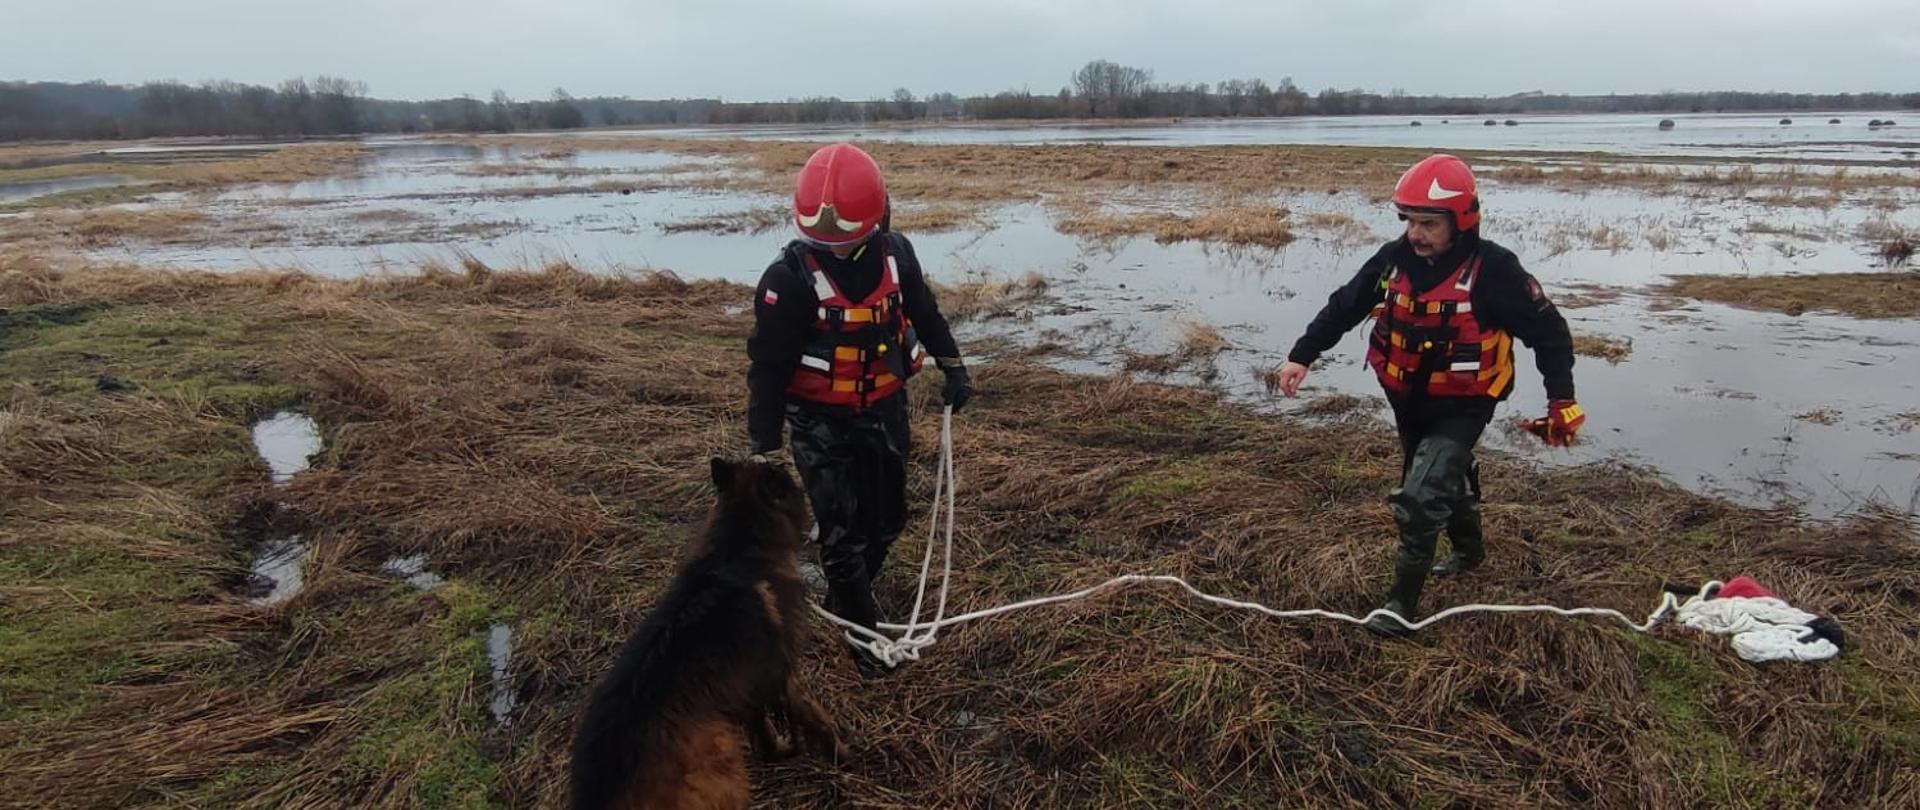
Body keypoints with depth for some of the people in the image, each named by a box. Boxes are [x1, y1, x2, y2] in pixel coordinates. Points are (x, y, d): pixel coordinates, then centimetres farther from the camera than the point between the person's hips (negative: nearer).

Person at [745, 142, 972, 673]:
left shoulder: (895, 254, -8)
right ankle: (863, 631, 24)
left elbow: (925, 312, 11)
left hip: (885, 410, 5)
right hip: (821, 423, -5)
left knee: (887, 520, 17)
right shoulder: (789, 277, -22)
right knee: (843, 534, 1)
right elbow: (767, 369, -19)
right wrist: (762, 450, -21)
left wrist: (953, 368, 15)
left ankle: (843, 598, 42)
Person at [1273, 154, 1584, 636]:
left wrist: (1561, 401, -12)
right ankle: (1469, 547, 55)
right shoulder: (1394, 260, -8)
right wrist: (1302, 356, -7)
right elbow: (1343, 307, 1)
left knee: (1421, 495, -18)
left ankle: (1404, 600, -2)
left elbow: (1548, 331, -12)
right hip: (1408, 401, 6)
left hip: (1462, 407, -6)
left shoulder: (1492, 269, -21)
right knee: (1445, 478, 26)